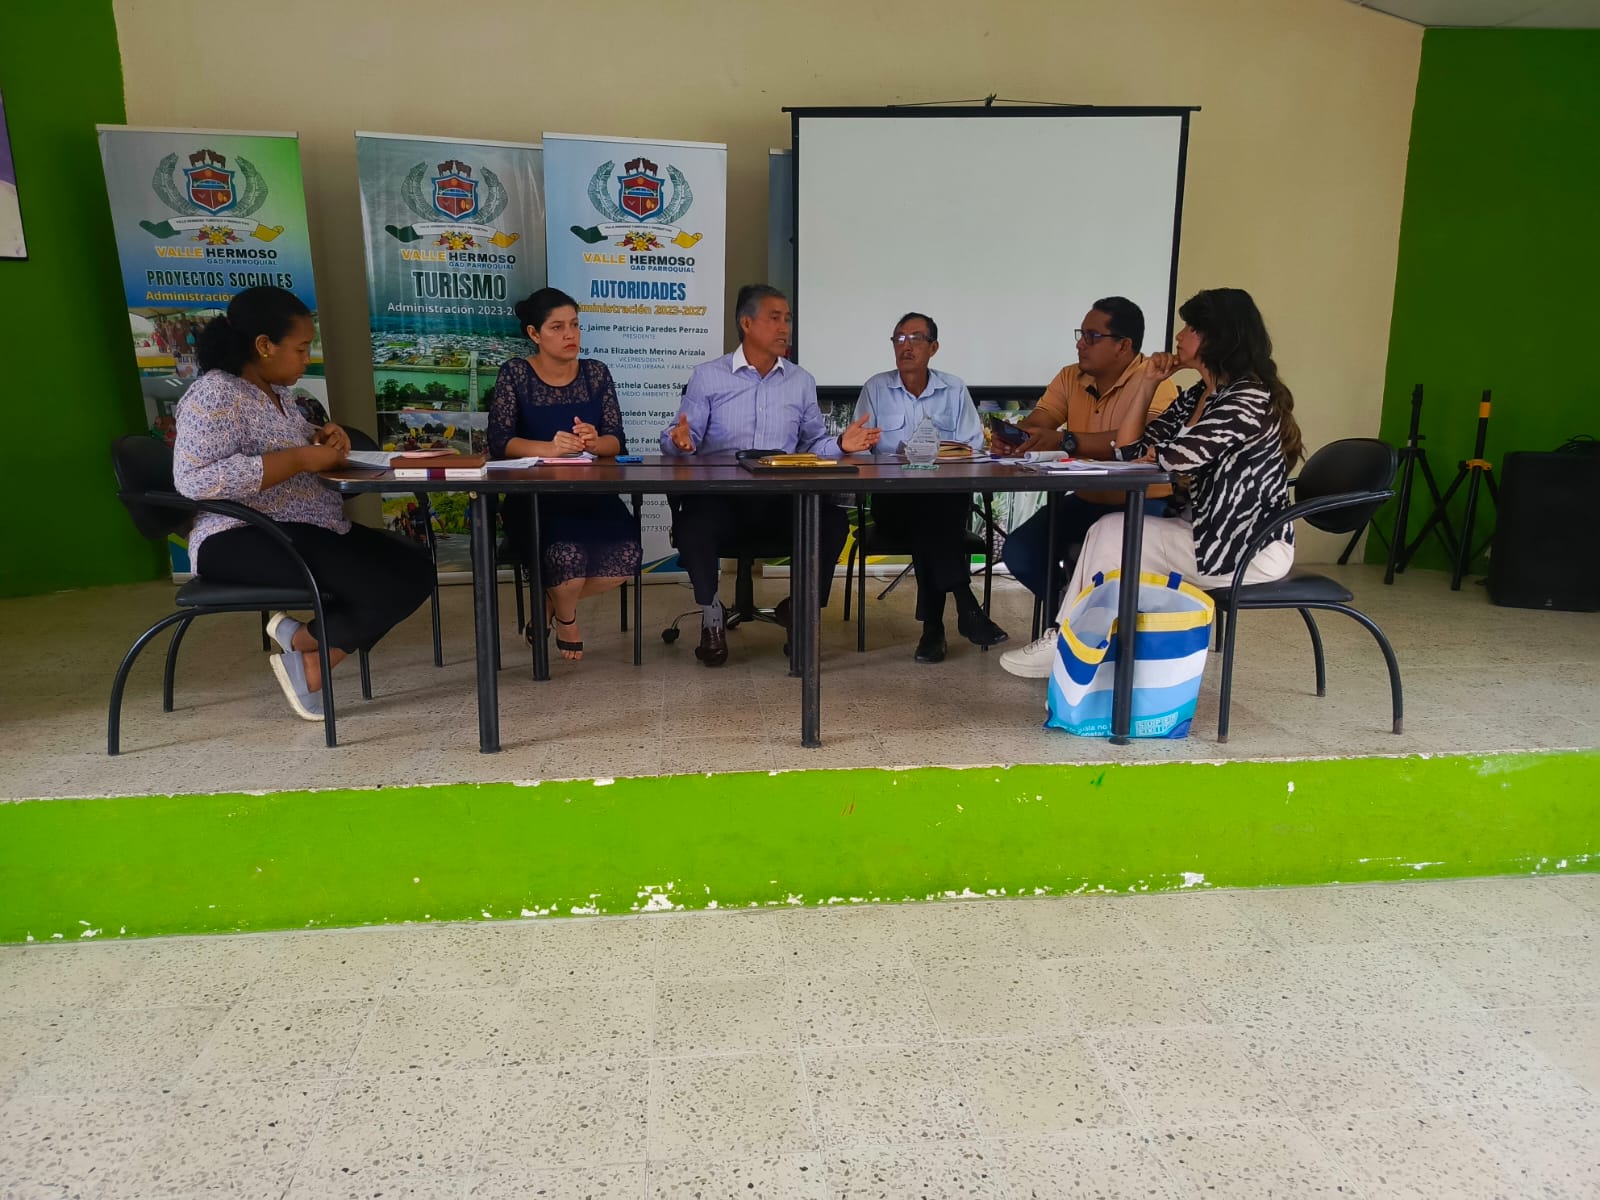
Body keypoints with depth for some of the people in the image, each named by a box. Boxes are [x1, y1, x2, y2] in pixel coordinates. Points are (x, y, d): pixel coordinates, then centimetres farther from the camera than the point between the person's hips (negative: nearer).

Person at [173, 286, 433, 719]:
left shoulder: (275, 391, 14)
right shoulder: (215, 394, -13)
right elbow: (194, 479, -26)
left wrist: (321, 438, 8)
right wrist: (301, 459, -24)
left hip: (310, 528, 10)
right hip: (245, 540, -10)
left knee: (416, 569, -3)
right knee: (385, 587, -24)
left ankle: (312, 661, -5)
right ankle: (304, 642, 3)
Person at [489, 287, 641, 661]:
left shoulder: (595, 372, 7)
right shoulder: (515, 374, 0)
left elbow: (616, 442, 0)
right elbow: (500, 442, -11)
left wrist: (594, 442, -25)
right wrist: (549, 448, -29)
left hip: (591, 493, 3)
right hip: (534, 497, -3)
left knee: (625, 560, -24)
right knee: (568, 556, -32)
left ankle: (552, 601, 11)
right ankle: (566, 615, 10)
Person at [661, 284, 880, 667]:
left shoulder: (802, 381, 15)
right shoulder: (708, 376, 6)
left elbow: (813, 444, 15)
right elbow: (681, 439, 2)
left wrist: (841, 444, -7)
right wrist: (680, 441, -23)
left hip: (783, 498, 2)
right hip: (719, 494, -2)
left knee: (833, 523, -25)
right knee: (691, 526, -35)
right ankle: (710, 615, -6)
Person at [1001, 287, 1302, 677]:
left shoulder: (1251, 399, -18)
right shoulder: (1198, 395, 11)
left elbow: (1175, 457, -26)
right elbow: (1128, 450, 7)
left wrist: (1152, 453, -3)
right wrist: (1146, 384, 2)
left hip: (1252, 548, -9)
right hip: (1210, 529, 9)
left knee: (1111, 535, -11)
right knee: (1108, 532, -3)